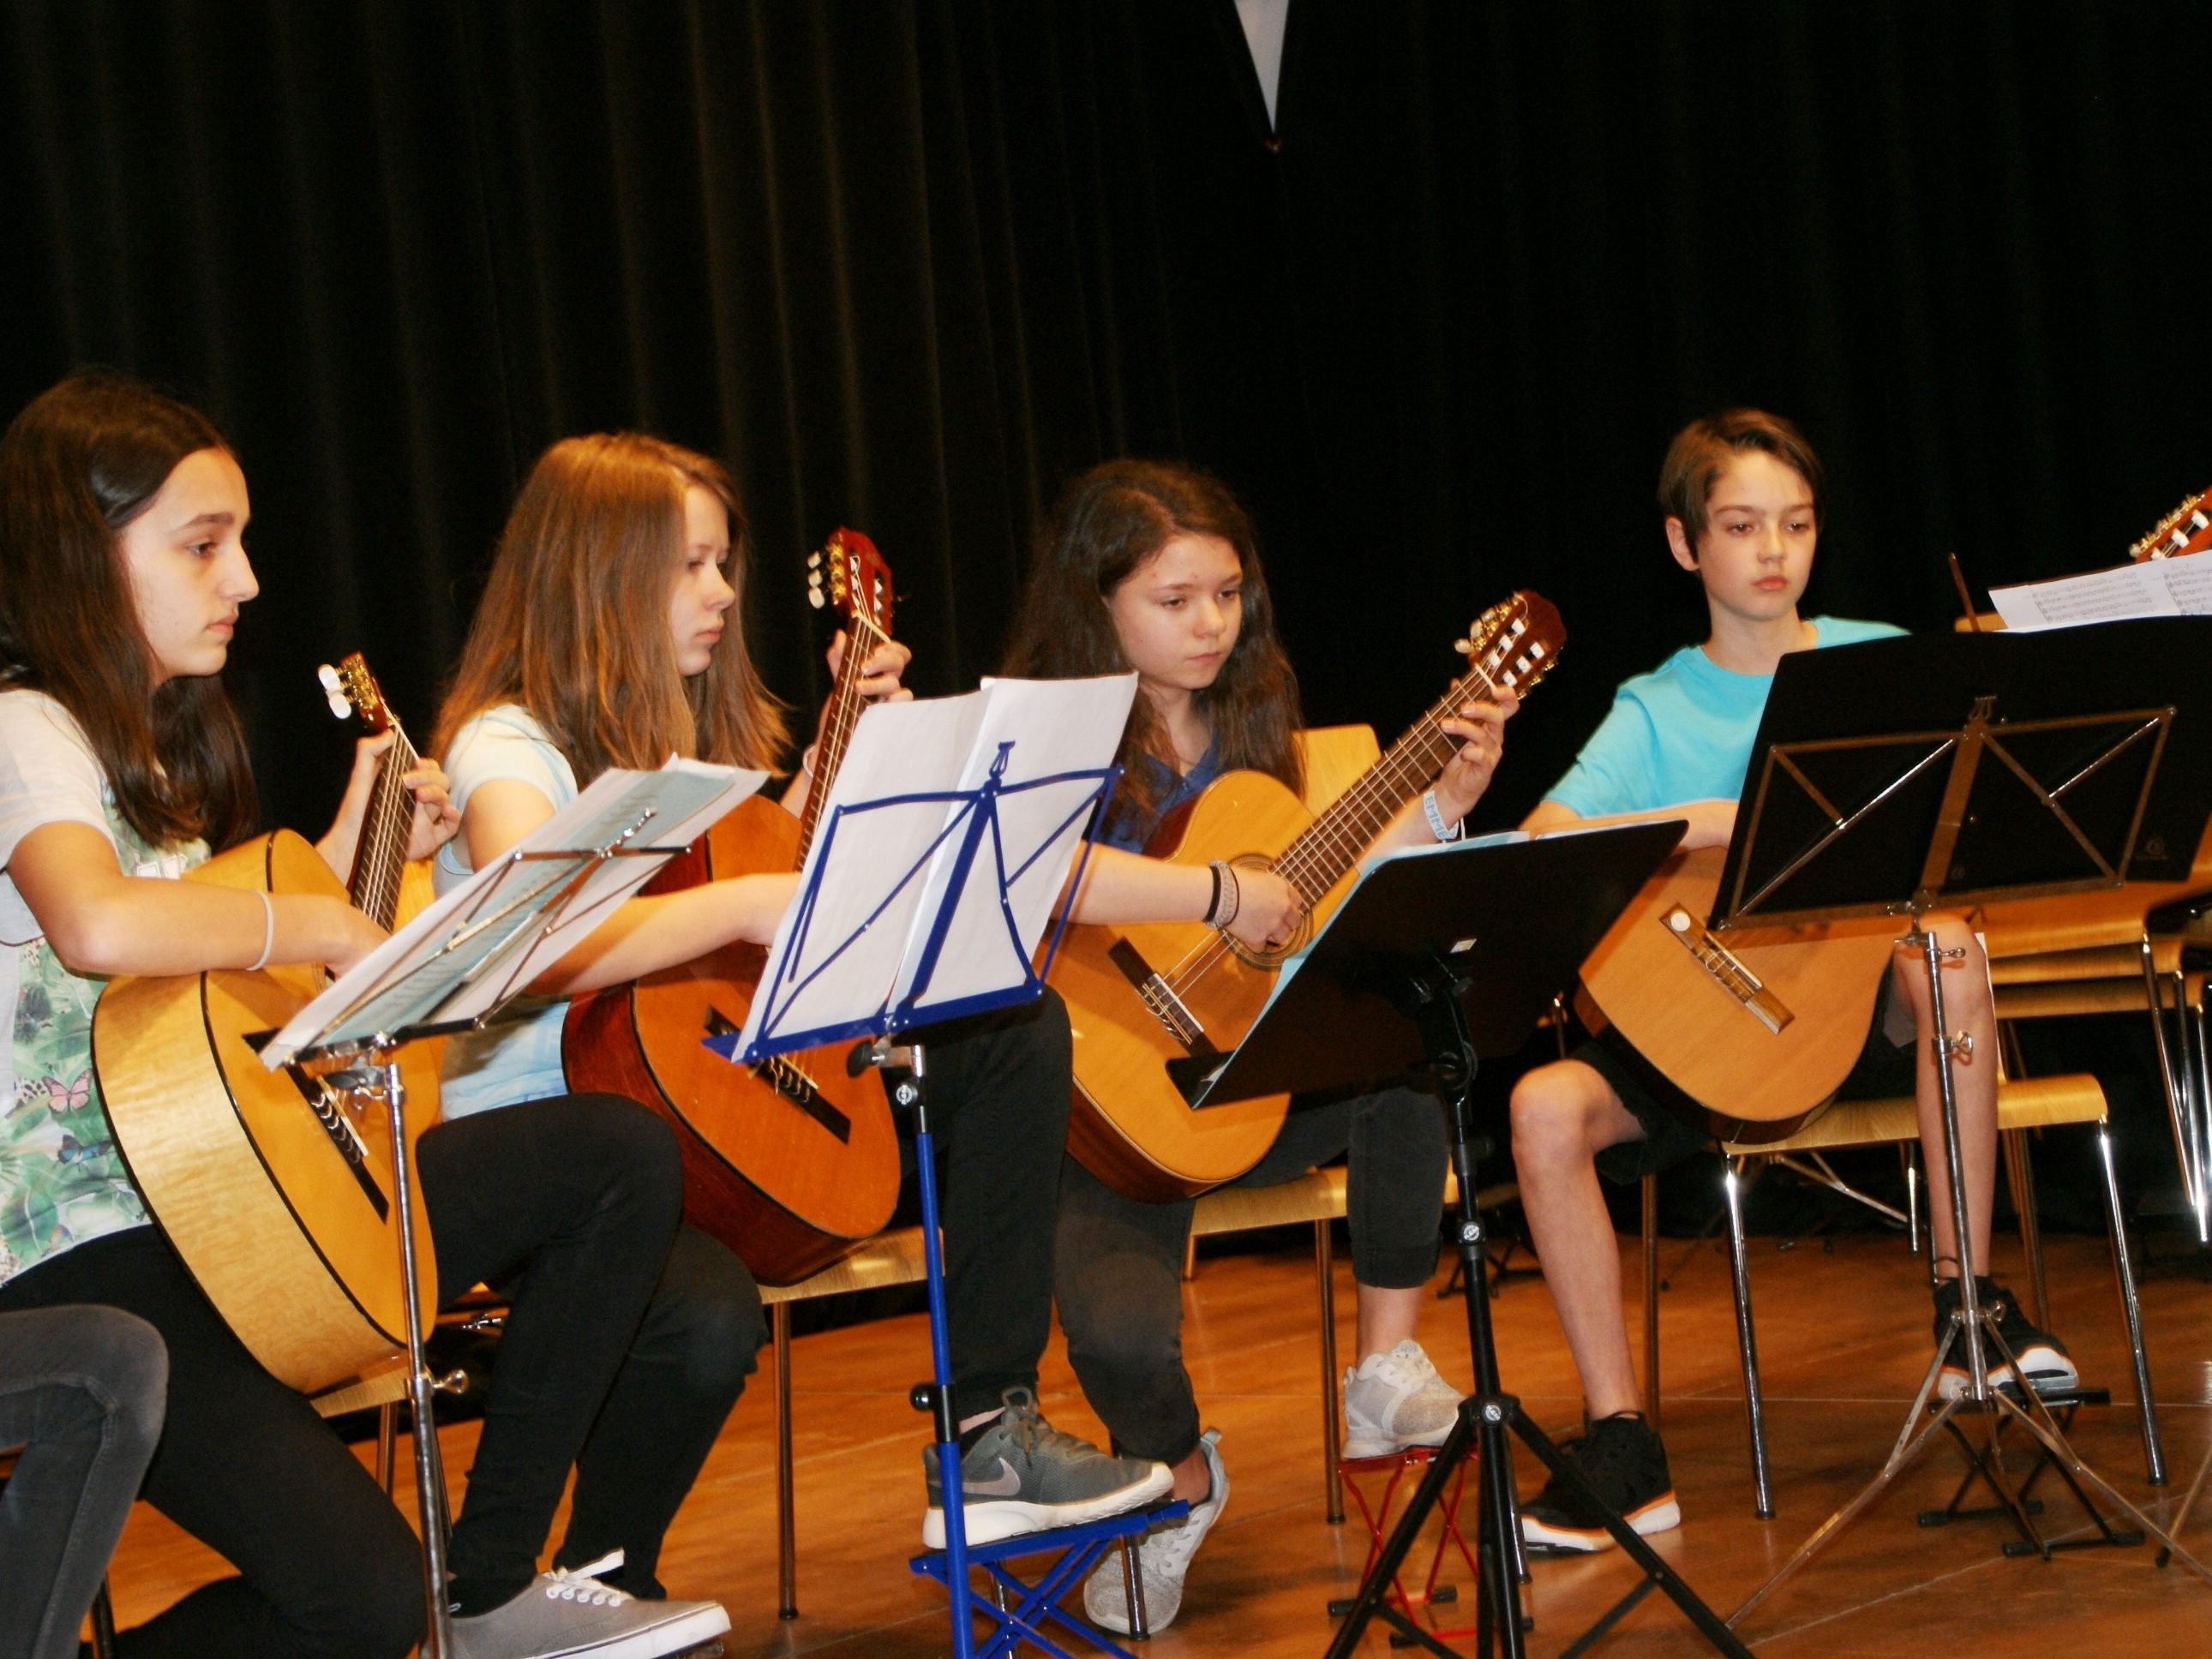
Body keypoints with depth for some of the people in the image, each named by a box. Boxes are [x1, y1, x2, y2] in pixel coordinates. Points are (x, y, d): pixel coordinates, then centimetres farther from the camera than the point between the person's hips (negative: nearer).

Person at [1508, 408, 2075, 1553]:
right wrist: (1733, 820, -24)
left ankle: (1966, 1298, -19)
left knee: (1948, 946, -33)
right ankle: (1622, 1448, -18)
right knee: (1546, 1106, -26)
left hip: (1872, 1004, 0)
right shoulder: (1657, 713, 3)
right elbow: (1544, 840, -15)